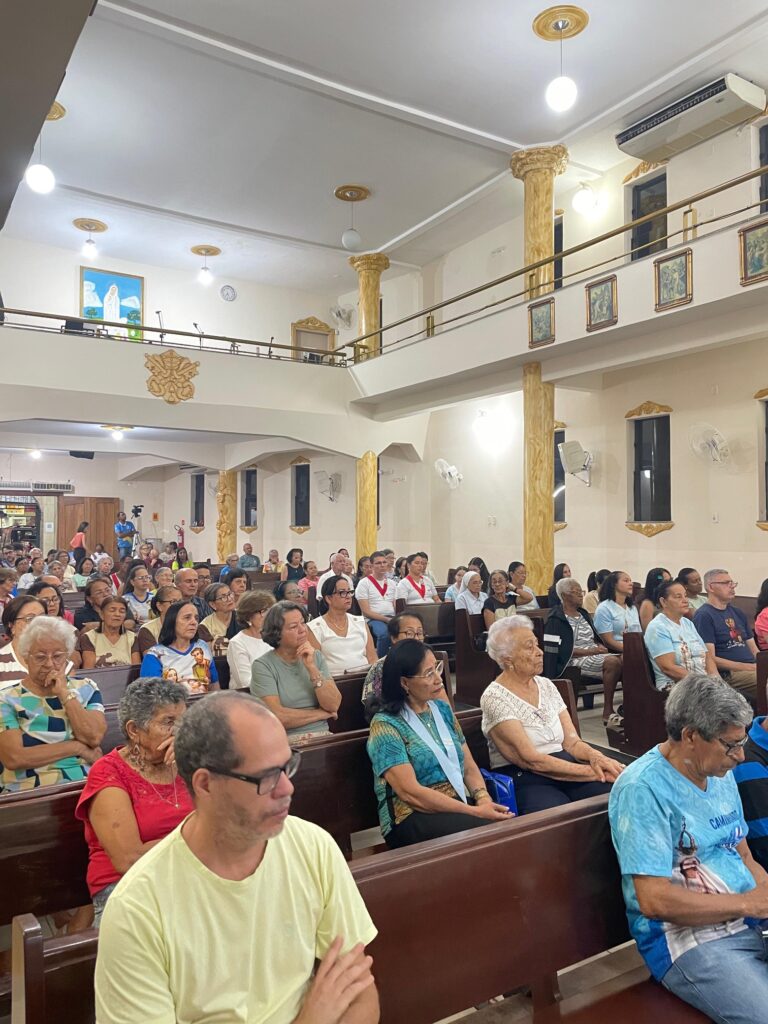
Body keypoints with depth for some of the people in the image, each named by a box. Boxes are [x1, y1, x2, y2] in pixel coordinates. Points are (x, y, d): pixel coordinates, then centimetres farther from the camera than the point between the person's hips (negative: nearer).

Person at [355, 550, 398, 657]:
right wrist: (386, 619, -15)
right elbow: (366, 611, -6)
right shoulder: (364, 583, 1)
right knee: (385, 633, -37)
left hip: (392, 618, 4)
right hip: (373, 619, -4)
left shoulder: (392, 583, 19)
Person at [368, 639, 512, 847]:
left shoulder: (443, 709, 12)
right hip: (412, 818, -6)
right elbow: (410, 793, -17)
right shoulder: (385, 725, -9)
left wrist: (483, 797, -11)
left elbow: (468, 766, 12)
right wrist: (475, 812, -21)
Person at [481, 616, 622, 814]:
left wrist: (595, 756, -13)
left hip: (565, 771, 6)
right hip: (524, 782, -6)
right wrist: (594, 772, -18)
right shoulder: (494, 698, -10)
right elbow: (531, 760, -16)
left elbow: (572, 742, 10)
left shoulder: (546, 685, 12)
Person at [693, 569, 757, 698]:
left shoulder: (738, 613, 22)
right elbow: (710, 659, -12)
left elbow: (753, 649, 22)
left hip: (752, 669, 8)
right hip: (729, 675, -8)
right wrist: (751, 667, -14)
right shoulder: (704, 616, -5)